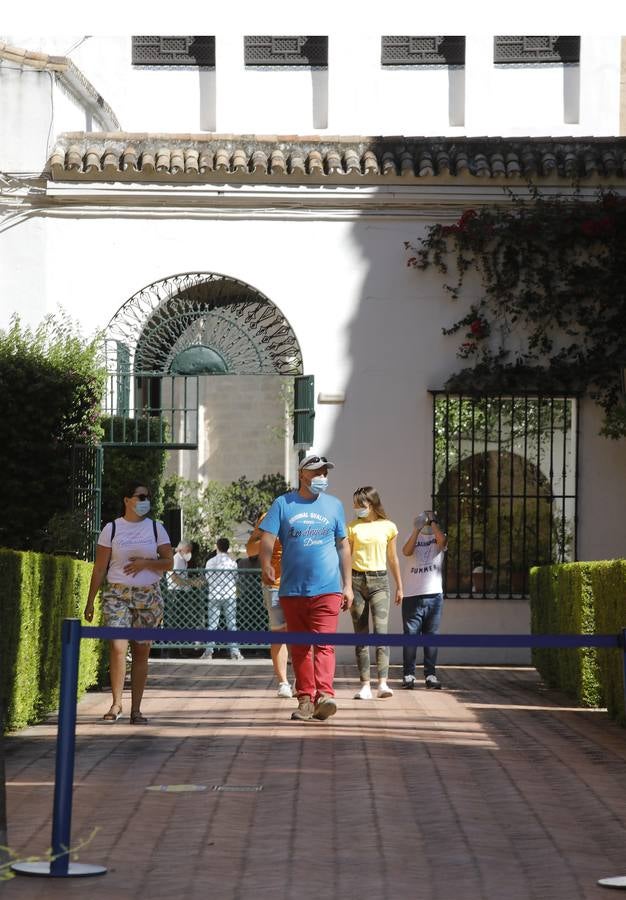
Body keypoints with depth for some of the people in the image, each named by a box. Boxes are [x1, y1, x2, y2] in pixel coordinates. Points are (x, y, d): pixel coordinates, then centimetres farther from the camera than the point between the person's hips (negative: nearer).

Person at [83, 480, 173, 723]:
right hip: (117, 595, -2)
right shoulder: (112, 529, 3)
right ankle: (116, 703, -8)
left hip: (148, 596, 2)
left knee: (141, 652, 2)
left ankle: (136, 709, 7)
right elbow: (99, 568, 3)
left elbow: (169, 563, 6)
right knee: (118, 647, -17)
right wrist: (90, 601, 0)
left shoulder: (156, 528, 8)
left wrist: (146, 563, -13)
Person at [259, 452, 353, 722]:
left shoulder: (334, 505, 11)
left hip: (327, 588, -1)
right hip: (292, 589, 1)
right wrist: (266, 566, -22)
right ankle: (305, 698, 12)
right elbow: (267, 538, -3)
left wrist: (347, 584, 13)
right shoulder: (283, 504, 5)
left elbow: (343, 546, 16)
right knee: (299, 647, 6)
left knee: (324, 643, -12)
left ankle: (324, 695, -22)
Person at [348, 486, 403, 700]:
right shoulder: (353, 526, 6)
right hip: (356, 580, 1)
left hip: (379, 581, -1)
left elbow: (393, 558, 13)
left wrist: (399, 586, 17)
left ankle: (383, 684, -21)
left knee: (381, 632, -14)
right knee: (361, 635, 2)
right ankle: (365, 685, 4)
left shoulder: (388, 527, 5)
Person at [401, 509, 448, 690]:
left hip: (434, 594, 0)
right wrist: (417, 529, -14)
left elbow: (442, 541, -15)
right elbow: (406, 551, -9)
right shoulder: (415, 537, 11)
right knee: (410, 635, -2)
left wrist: (432, 522, -8)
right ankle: (408, 674, 1)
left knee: (431, 636, 4)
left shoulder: (438, 538, 9)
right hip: (412, 595, 0)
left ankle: (430, 674, 8)